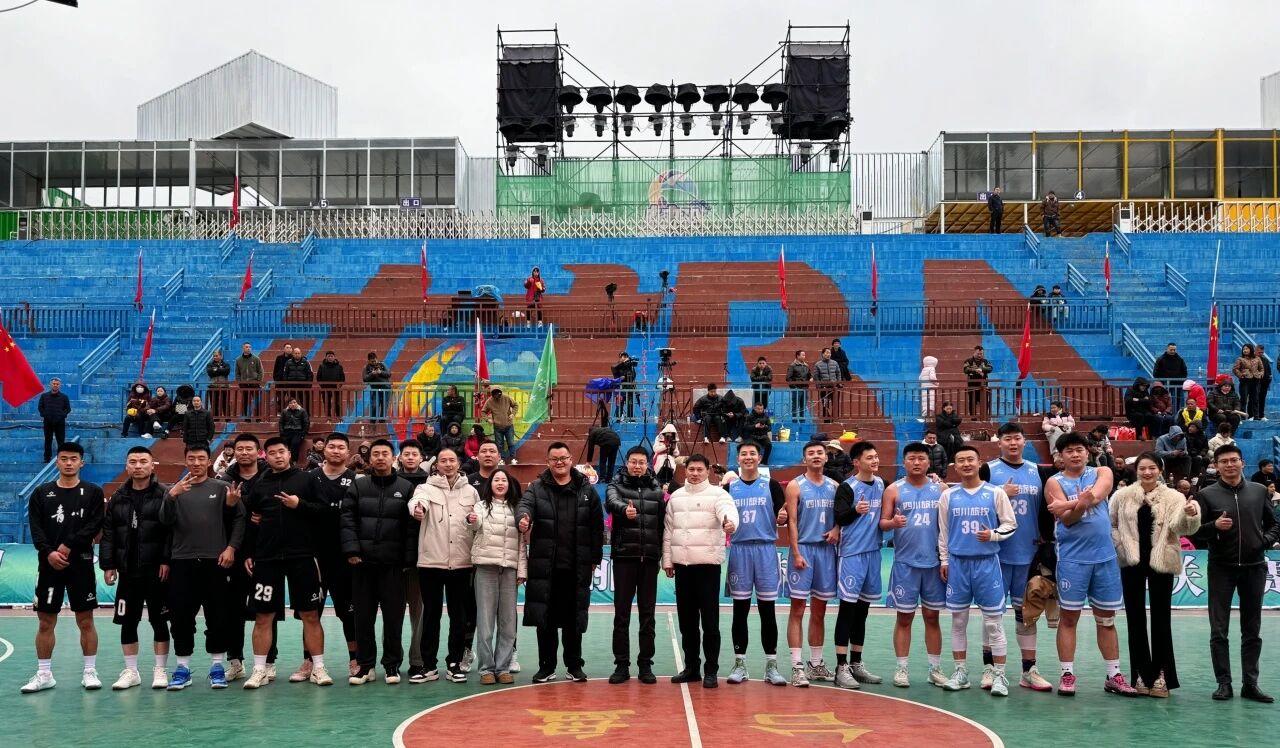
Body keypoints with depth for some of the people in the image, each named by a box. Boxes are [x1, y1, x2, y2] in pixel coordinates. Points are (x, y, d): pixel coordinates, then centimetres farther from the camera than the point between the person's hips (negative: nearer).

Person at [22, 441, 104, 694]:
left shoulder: (92, 492, 4)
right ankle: (44, 674, 14)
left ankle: (90, 672, 9)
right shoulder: (41, 493, 9)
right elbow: (35, 527, 0)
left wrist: (69, 545, -15)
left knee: (85, 621, 1)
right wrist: (49, 552, -15)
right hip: (49, 564, 2)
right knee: (46, 621, 5)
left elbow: (95, 525, -6)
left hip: (81, 564, -2)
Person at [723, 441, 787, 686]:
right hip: (739, 549, 1)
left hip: (766, 549, -1)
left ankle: (771, 665, 7)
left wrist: (782, 518, -21)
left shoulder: (771, 485, 5)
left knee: (767, 609, 2)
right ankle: (739, 663, 11)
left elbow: (781, 519, 1)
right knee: (740, 609, 5)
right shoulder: (729, 487, 8)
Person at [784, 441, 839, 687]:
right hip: (803, 549, -4)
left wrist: (837, 529, -6)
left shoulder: (834, 486, 10)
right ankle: (797, 667, -3)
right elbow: (792, 521, -7)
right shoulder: (795, 486, -2)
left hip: (826, 549, 5)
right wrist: (796, 553, -14)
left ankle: (816, 664, 20)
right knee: (797, 609, -4)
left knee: (819, 611, 11)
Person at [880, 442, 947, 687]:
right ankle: (902, 669, 10)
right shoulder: (894, 490, 1)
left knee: (932, 616, 9)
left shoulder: (940, 488, 5)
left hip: (934, 563, 2)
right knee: (904, 616, 3)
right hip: (905, 563, -2)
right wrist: (893, 523, -24)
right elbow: (882, 522, 0)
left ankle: (935, 669, 16)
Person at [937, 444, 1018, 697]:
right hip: (957, 563, 2)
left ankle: (999, 675, 4)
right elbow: (943, 532, 10)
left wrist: (993, 534, -16)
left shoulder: (995, 493, -1)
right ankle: (960, 672, 17)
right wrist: (944, 561, 8)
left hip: (987, 562, -2)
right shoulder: (948, 496, 6)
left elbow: (1010, 524, 2)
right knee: (958, 620, 8)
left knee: (993, 621, -1)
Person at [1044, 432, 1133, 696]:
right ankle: (1067, 675, 7)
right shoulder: (1054, 483, 0)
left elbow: (1096, 496, -15)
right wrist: (1080, 505, -32)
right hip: (1072, 558, -2)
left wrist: (1068, 505, -27)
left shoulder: (1102, 473, 6)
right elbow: (1066, 519, -13)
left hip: (1105, 557, 2)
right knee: (1069, 617, 1)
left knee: (1106, 618, 10)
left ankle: (1114, 676, 17)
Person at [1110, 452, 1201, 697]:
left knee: (1160, 619, 1)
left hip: (1161, 563, -2)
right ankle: (1141, 675, 13)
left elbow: (1180, 527, -15)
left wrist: (1191, 515, -35)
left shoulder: (1173, 497, -2)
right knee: (1135, 618, 6)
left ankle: (1161, 675, 6)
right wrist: (1119, 545, -2)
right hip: (1132, 562, 2)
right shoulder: (1122, 496, 3)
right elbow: (1110, 524, 12)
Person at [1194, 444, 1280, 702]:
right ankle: (1224, 683, 6)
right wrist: (1214, 526, -21)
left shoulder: (1259, 491, 7)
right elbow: (1195, 530, -3)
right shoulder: (1207, 494, -1)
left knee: (1252, 630, 8)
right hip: (1221, 568, -2)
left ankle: (1250, 683, 14)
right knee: (1219, 631, -1)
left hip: (1254, 567, 2)